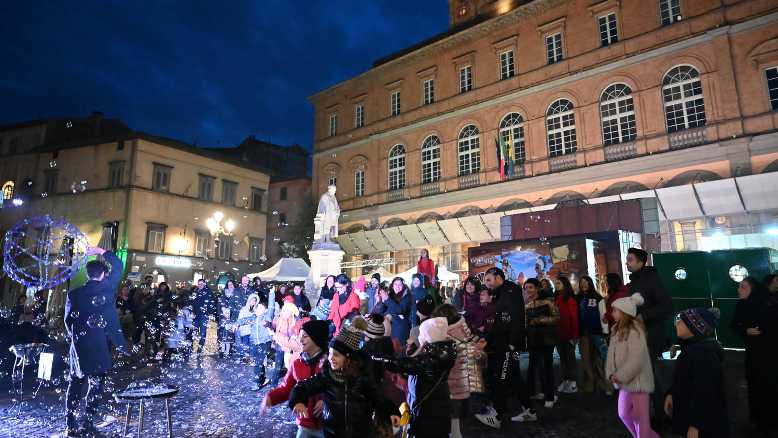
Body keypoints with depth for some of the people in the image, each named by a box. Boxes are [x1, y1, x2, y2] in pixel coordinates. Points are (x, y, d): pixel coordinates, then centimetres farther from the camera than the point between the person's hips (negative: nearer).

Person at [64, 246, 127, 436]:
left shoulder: (74, 293, 4)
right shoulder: (107, 288, -6)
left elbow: (68, 319, 7)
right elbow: (118, 266, 2)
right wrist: (101, 252, 11)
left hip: (78, 346, 4)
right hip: (99, 346, -4)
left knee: (75, 384, 12)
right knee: (96, 384, 5)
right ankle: (87, 423, 7)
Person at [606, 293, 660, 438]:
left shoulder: (635, 331, -21)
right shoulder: (617, 330, 7)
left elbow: (636, 359, -25)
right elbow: (612, 353, 7)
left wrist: (620, 376, -19)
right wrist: (611, 374, -4)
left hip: (638, 381, -9)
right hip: (625, 381, 9)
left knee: (640, 417, 3)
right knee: (624, 414, 18)